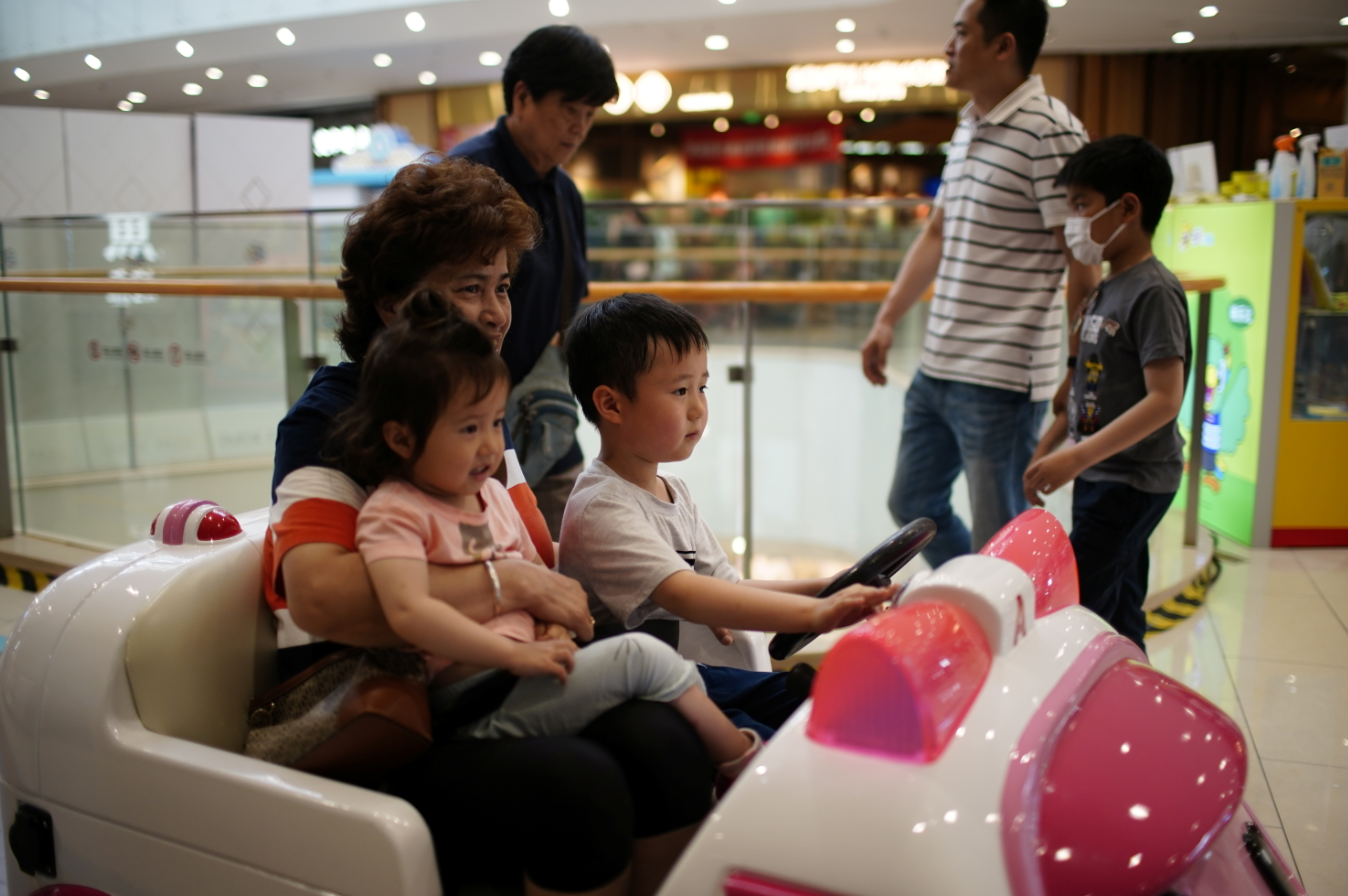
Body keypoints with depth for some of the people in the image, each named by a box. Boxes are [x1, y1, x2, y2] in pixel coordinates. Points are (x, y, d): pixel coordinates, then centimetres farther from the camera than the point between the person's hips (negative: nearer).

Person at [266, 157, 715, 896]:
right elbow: (320, 596, -25)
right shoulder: (329, 420, -6)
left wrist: (561, 597, -2)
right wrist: (508, 586, -21)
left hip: (495, 698, 6)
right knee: (577, 784, -31)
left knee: (663, 743, -23)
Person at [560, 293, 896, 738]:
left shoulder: (674, 491, 18)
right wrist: (812, 613, -37)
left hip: (741, 678, 9)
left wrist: (822, 589, 8)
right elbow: (686, 596, -28)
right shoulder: (601, 509, -14)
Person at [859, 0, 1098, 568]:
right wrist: (887, 319, 16)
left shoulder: (1049, 132, -14)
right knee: (913, 505, 21)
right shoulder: (966, 128, 13)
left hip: (1002, 377, -9)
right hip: (937, 367, 9)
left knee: (1000, 543, 3)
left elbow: (1083, 264, -14)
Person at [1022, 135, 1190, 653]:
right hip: (1101, 475, 9)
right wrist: (1045, 452, 17)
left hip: (1133, 482, -9)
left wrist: (1077, 457, -28)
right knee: (1115, 613, 16)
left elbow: (1164, 400, -23)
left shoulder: (1154, 292, -16)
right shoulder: (1107, 290, 11)